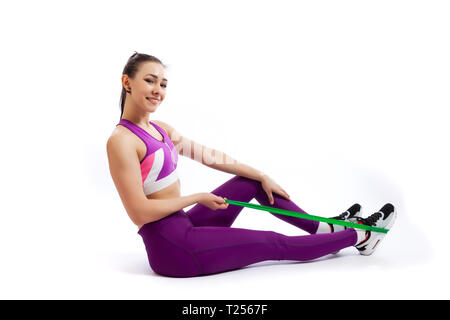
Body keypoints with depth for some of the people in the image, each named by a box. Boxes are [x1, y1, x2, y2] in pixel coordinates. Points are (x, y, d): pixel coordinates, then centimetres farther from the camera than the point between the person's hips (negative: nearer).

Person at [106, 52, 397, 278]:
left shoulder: (161, 130, 9)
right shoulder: (121, 141, -17)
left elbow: (210, 156, 10)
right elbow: (140, 213, -22)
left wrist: (262, 176, 8)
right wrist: (197, 198, -13)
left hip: (184, 229, 9)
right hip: (171, 248, -8)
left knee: (253, 182, 12)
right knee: (276, 244, -1)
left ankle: (324, 228, 21)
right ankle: (361, 236, 16)